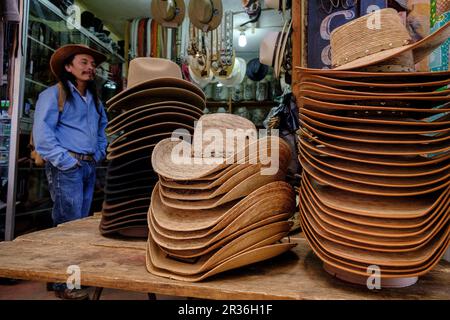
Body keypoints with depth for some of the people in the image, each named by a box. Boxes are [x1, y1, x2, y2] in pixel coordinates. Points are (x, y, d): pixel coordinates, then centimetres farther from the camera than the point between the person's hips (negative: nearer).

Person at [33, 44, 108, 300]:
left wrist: (100, 152, 17)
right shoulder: (54, 94, -4)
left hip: (89, 167, 7)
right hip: (67, 167, -7)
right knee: (69, 224, -6)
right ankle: (63, 284, 5)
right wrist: (65, 161, -16)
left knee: (82, 222, 12)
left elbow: (103, 125, 31)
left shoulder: (94, 98, 19)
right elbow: (42, 133, -13)